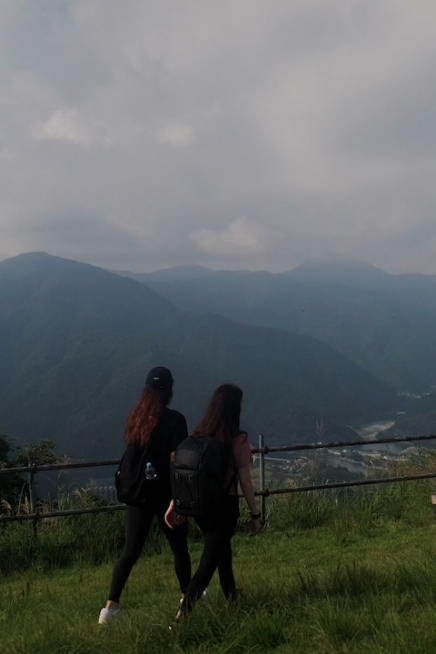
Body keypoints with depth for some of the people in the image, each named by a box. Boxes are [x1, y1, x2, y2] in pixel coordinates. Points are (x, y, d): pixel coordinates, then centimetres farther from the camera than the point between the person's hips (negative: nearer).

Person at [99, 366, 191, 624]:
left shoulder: (135, 417, 2)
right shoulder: (174, 419, -14)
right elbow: (176, 462, -18)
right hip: (165, 494, -4)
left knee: (131, 550, 7)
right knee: (179, 547, 16)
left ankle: (111, 606, 1)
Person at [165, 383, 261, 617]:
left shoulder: (198, 435, 0)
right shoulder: (238, 440, -16)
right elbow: (245, 481, -12)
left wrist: (175, 504, 6)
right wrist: (255, 514, -2)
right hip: (224, 506, -6)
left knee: (221, 549, 28)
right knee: (208, 563, 0)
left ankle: (231, 595, 47)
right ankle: (182, 615, -10)